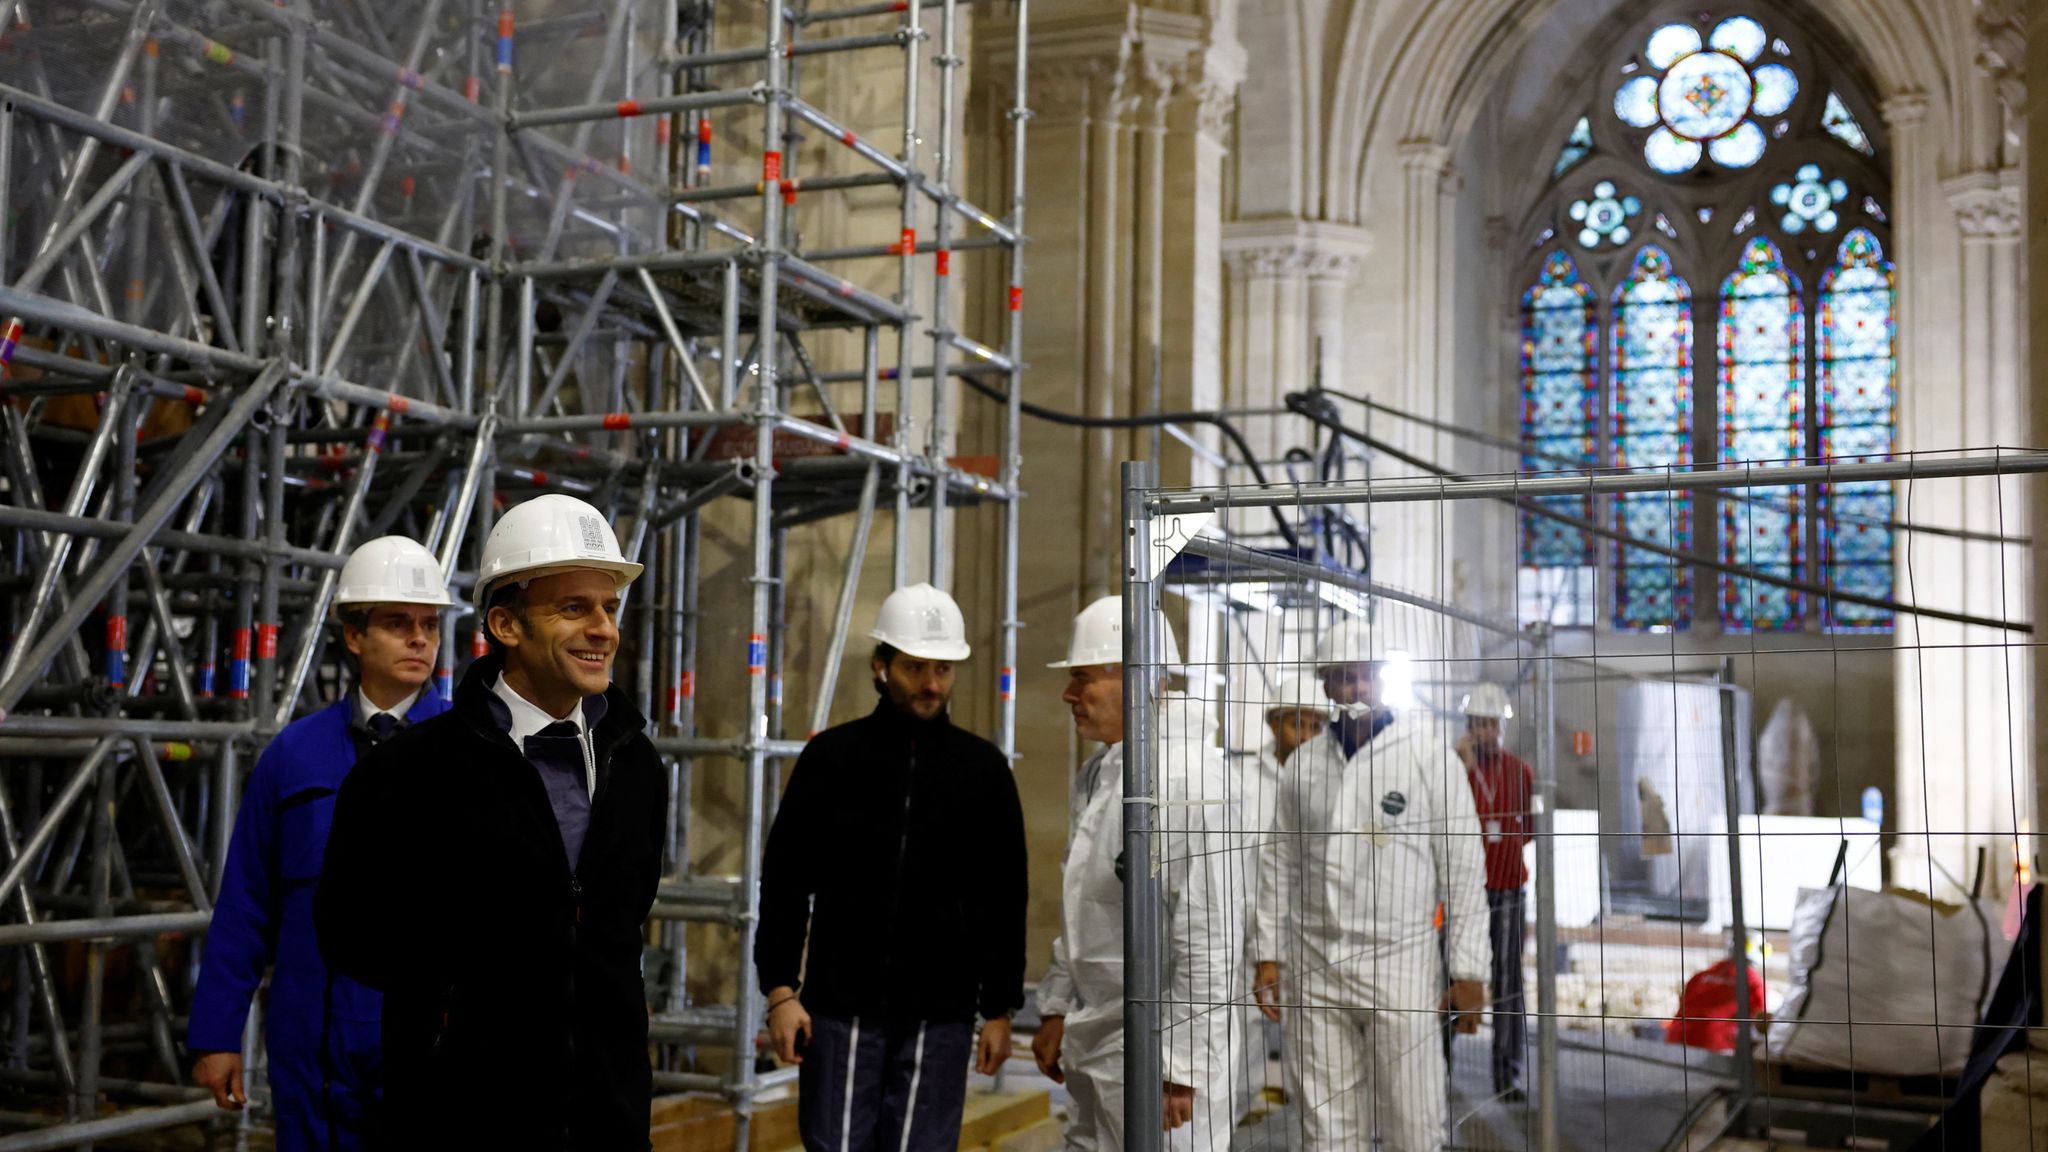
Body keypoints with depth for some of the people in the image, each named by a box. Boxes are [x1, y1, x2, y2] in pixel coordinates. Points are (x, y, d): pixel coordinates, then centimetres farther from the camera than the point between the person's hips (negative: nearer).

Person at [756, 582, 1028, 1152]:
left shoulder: (984, 768, 4)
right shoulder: (832, 756, 1)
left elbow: (1006, 901, 8)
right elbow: (785, 879, 3)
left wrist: (1000, 1009, 5)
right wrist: (779, 989, -5)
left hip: (940, 1017, 1)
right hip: (840, 1008, 0)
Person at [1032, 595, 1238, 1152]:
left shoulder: (1184, 781, -20)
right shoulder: (1097, 774, 11)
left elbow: (1210, 941, -23)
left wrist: (1178, 1067, -21)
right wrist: (1056, 1009, 18)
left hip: (1159, 1049, -9)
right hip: (1095, 1044, 9)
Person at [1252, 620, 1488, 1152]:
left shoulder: (1428, 754, -3)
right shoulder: (1303, 762, 9)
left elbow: (1462, 866, -3)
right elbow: (1280, 864, 13)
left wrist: (1468, 970, -5)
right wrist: (1268, 953, 9)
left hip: (1399, 966, -3)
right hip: (1315, 968, 4)